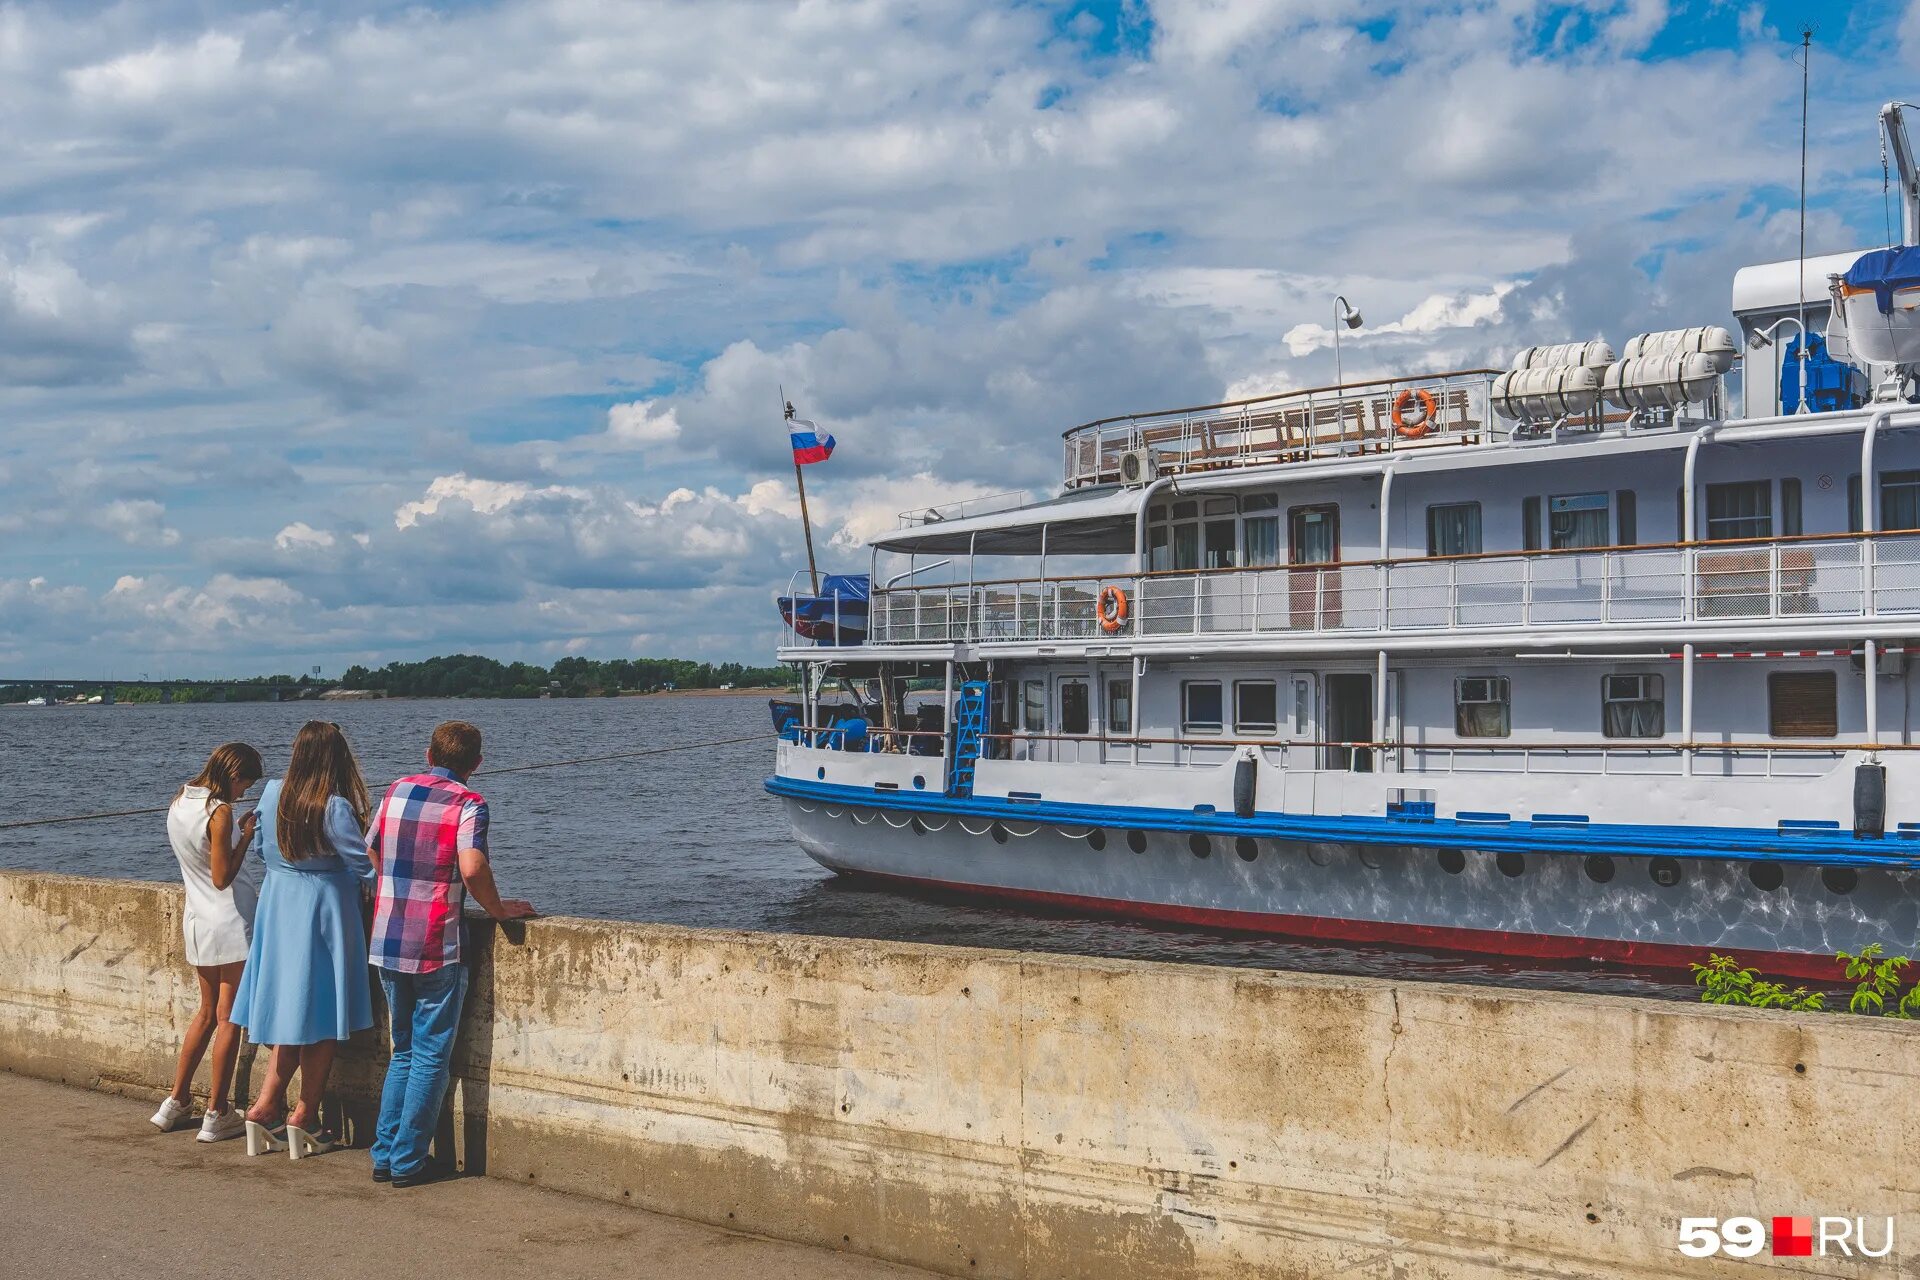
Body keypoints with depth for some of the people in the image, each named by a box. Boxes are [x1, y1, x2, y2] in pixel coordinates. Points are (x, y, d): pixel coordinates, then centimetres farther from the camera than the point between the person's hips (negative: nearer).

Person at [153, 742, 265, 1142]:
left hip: (199, 921, 8)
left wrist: (236, 832, 13)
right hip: (231, 924, -8)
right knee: (228, 1018, 1)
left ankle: (176, 1101, 24)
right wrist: (246, 837, -11)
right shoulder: (219, 812, -19)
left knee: (207, 1012, 21)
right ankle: (217, 1116, 5)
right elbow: (222, 878, -19)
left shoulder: (179, 804, 6)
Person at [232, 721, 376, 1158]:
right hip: (323, 912, -6)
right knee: (323, 1016, 5)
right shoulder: (335, 809, -18)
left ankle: (266, 1106, 7)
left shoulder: (272, 793, -1)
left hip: (277, 907, 6)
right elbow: (365, 867, -17)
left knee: (292, 1011, 14)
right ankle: (305, 1118, 9)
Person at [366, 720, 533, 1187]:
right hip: (437, 947, -6)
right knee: (431, 1057, 5)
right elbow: (472, 868, -23)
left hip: (387, 943, 6)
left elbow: (372, 852, 20)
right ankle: (408, 1162, 5)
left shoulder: (397, 791, 8)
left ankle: (384, 1155, 16)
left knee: (403, 1053, 18)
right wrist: (498, 908, -7)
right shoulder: (467, 803, -9)